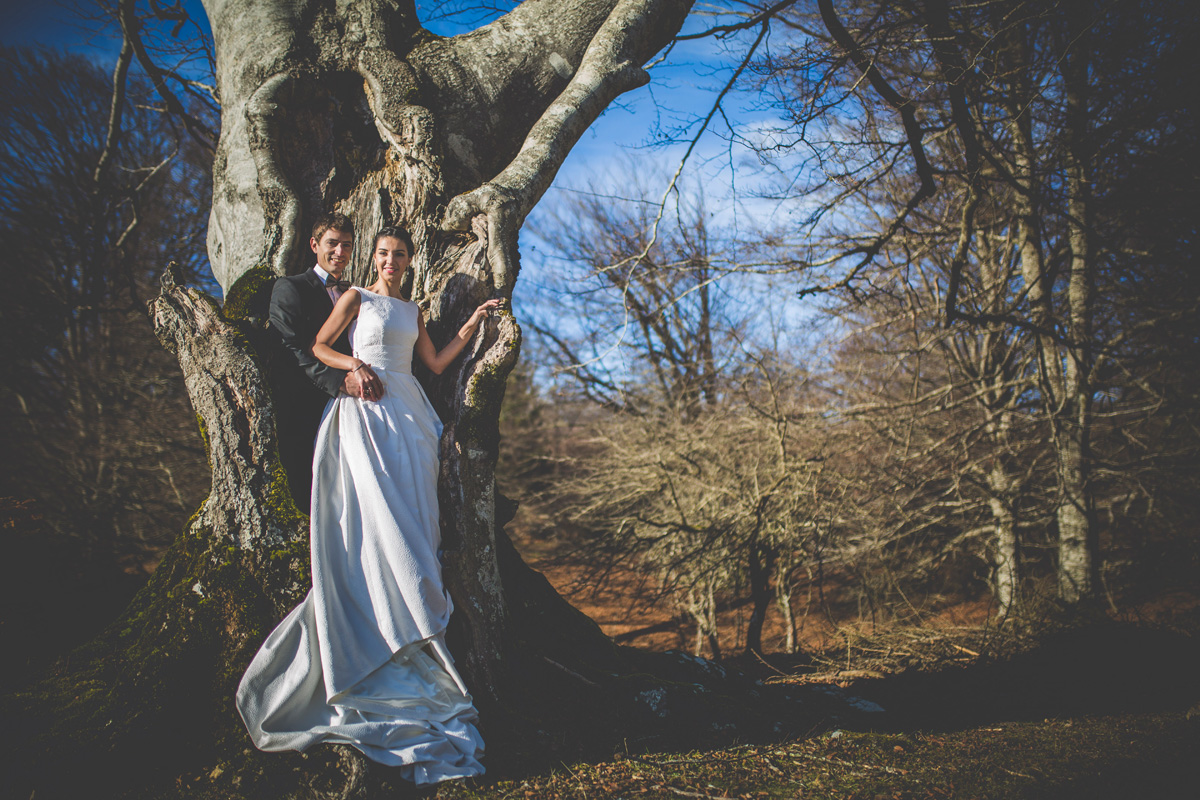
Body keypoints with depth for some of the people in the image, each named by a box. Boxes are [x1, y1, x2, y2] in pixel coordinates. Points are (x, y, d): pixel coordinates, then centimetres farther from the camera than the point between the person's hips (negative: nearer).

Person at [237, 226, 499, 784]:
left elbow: (436, 363, 17)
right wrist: (352, 365, -13)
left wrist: (473, 324, 14)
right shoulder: (356, 299, 7)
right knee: (377, 516, -14)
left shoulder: (413, 311, 20)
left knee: (412, 516, -2)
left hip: (408, 413, 5)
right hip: (366, 411, -5)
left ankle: (413, 630, 1)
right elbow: (319, 346, 4)